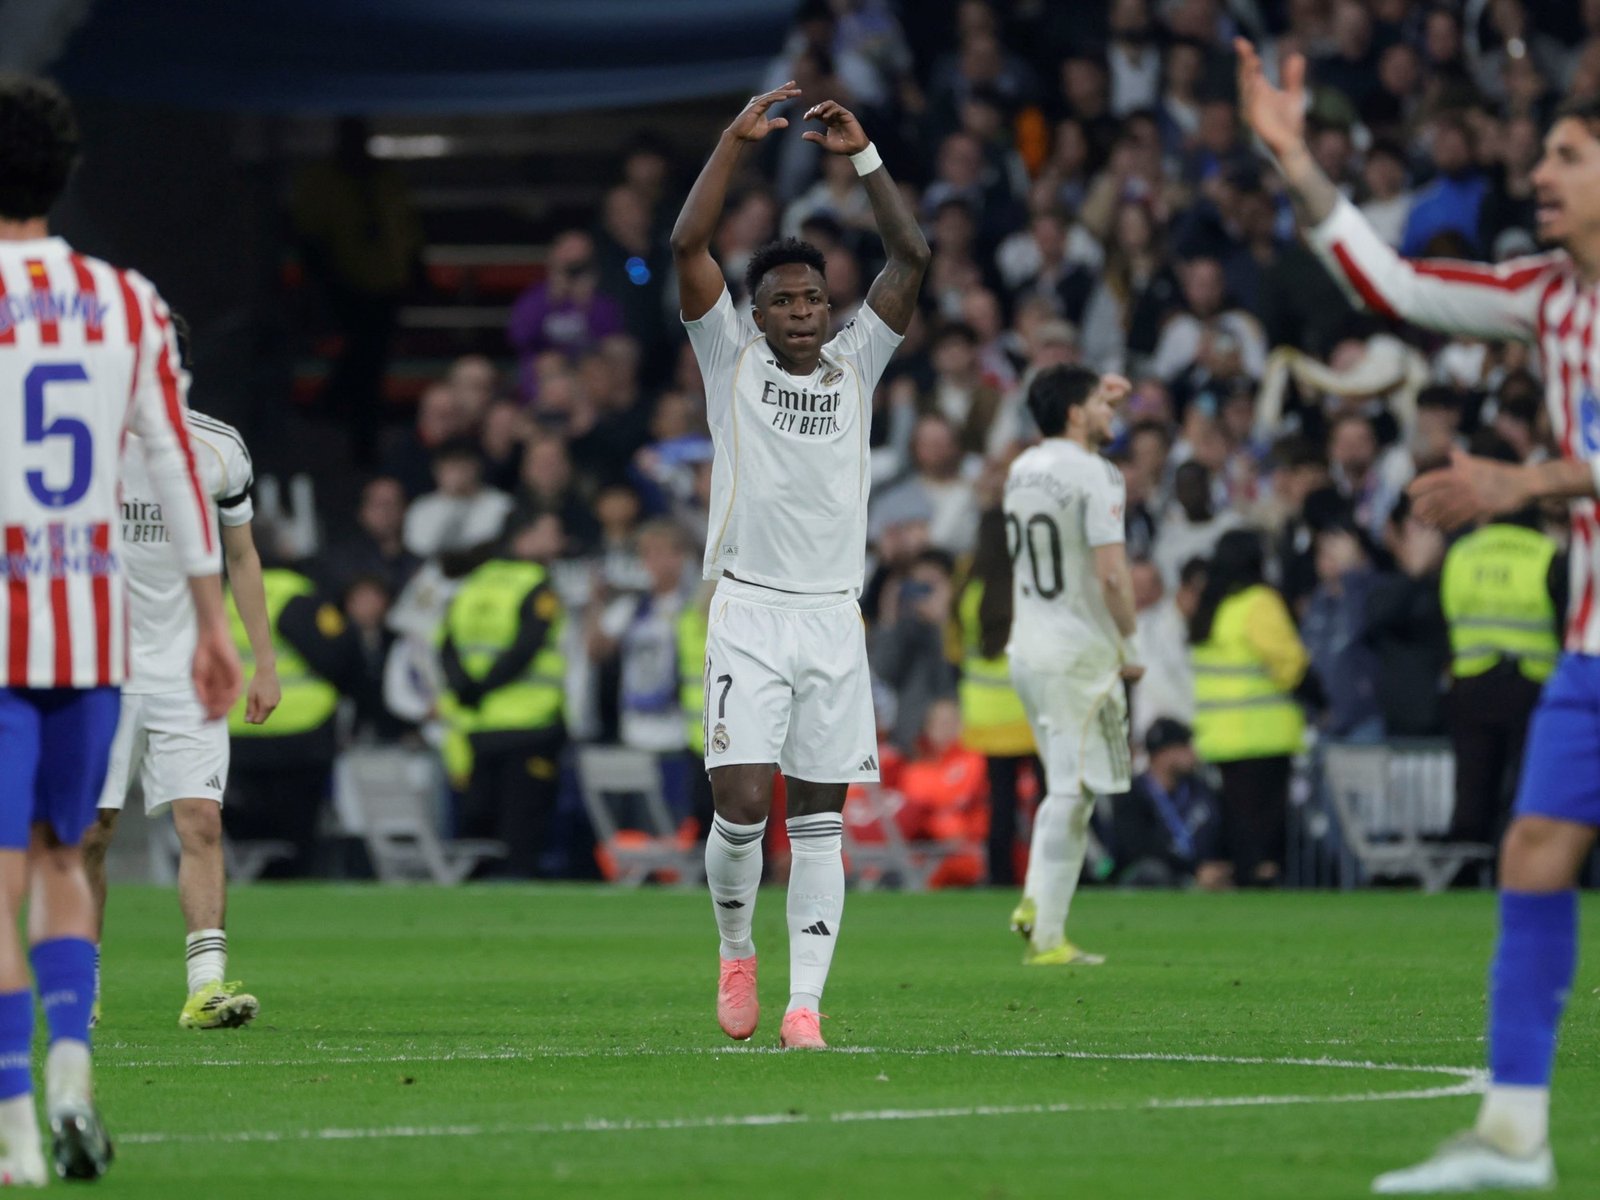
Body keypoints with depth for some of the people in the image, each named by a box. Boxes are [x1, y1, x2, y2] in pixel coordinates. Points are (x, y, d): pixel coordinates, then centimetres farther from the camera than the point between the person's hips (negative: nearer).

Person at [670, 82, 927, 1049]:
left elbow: (913, 258, 3)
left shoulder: (856, 363, 11)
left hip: (833, 616, 2)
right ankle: (736, 951, 15)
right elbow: (688, 246, -6)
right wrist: (737, 141, -10)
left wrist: (865, 156, -2)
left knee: (821, 822, 0)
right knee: (742, 807, -12)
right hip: (748, 611, -2)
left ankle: (805, 1004, 1)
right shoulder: (730, 354, 5)